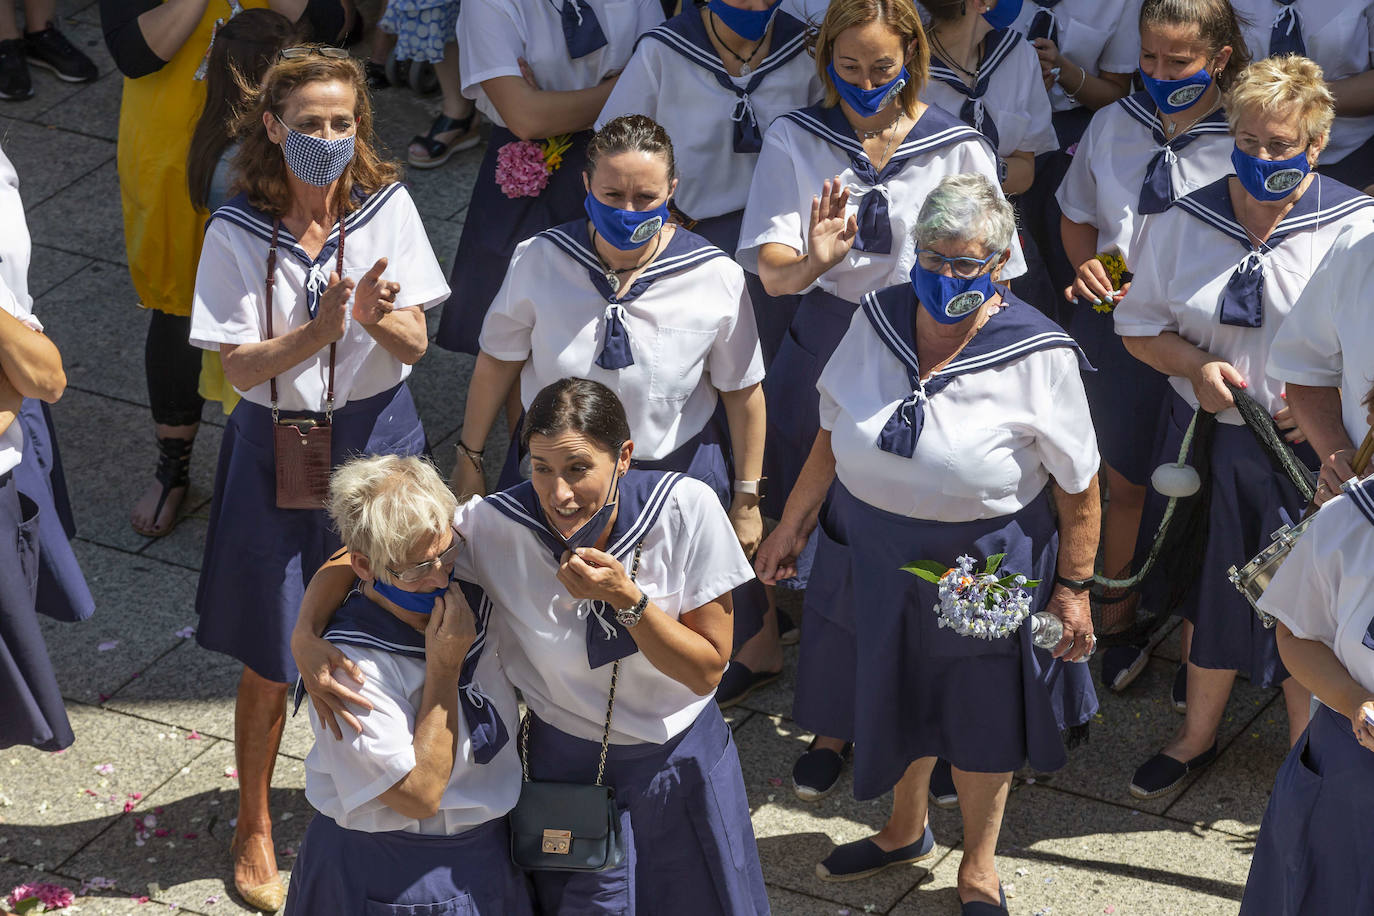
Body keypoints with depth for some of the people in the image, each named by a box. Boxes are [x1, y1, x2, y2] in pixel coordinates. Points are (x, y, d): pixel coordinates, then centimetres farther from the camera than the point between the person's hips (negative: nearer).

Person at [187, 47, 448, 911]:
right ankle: (254, 829, 29)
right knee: (272, 662, 8)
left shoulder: (387, 207, -8)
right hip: (277, 447, -1)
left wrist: (376, 318, -28)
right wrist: (321, 330, -30)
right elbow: (238, 364, -13)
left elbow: (415, 344, -5)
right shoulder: (238, 232, -12)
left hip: (377, 436, 1)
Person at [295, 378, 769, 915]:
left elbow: (707, 671, -17)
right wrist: (306, 636, -30)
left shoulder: (686, 509, -23)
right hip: (567, 766, -1)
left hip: (683, 764, 1)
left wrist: (625, 597, -31)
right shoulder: (497, 526, -23)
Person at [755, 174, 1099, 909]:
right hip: (875, 552, 4)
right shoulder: (876, 322, -7)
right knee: (895, 703, 23)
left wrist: (1073, 588, -10)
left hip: (983, 566, -4)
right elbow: (834, 435, 5)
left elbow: (1078, 489, -12)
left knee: (980, 722, 16)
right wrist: (792, 525, 10)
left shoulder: (1038, 356, -19)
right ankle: (905, 830, 52)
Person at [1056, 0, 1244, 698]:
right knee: (1124, 482, 17)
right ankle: (1120, 615, 36)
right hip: (1110, 329, 4)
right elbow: (1076, 216, 16)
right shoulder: (1113, 125, 0)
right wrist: (1088, 266, -5)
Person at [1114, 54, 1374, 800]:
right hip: (1208, 443, 4)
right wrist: (1196, 366, -11)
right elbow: (1140, 325, 7)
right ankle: (1197, 733, 41)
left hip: (1310, 452, -3)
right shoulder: (1183, 224, 1)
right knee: (1206, 591, 19)